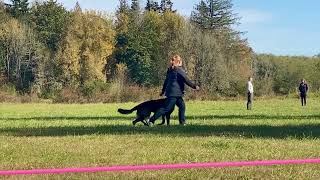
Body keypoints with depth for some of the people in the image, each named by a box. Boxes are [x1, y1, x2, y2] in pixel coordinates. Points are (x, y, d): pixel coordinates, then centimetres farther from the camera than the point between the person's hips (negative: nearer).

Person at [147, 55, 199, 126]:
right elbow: (186, 80, -12)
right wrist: (194, 86, -4)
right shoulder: (179, 70, -11)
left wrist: (163, 91, 29)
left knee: (182, 106, 12)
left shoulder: (170, 70, 14)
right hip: (175, 93, -9)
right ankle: (151, 120, -11)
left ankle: (182, 122, 11)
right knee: (166, 108, -8)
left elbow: (166, 81, 21)